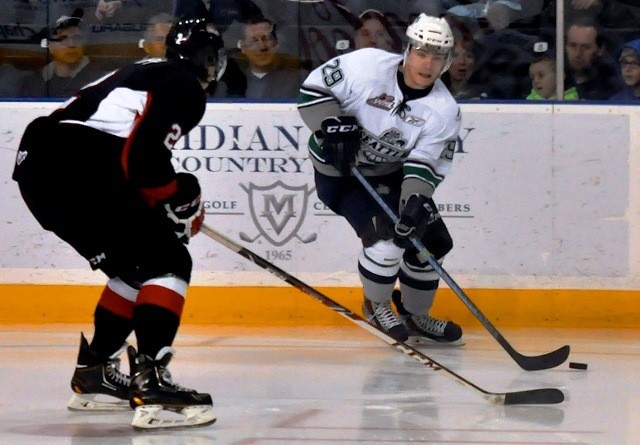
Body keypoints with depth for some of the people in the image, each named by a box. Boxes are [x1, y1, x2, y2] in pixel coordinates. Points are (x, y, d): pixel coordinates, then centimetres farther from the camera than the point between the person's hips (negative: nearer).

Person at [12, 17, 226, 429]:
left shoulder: (148, 74, 31)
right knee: (168, 263, -6)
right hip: (78, 171, -10)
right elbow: (144, 157, -13)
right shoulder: (185, 86, 1)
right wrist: (180, 198, 0)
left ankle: (93, 373, 28)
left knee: (135, 267, 23)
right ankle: (150, 381, -20)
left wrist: (159, 203, 23)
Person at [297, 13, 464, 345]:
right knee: (385, 234, -23)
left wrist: (417, 200, -34)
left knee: (432, 239, 3)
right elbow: (314, 87, -17)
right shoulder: (367, 65, -24)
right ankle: (376, 306, 3)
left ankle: (416, 316, 26)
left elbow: (425, 162, -17)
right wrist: (333, 127, -29)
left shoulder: (444, 110, -13)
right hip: (338, 171, -6)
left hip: (391, 174, 6)